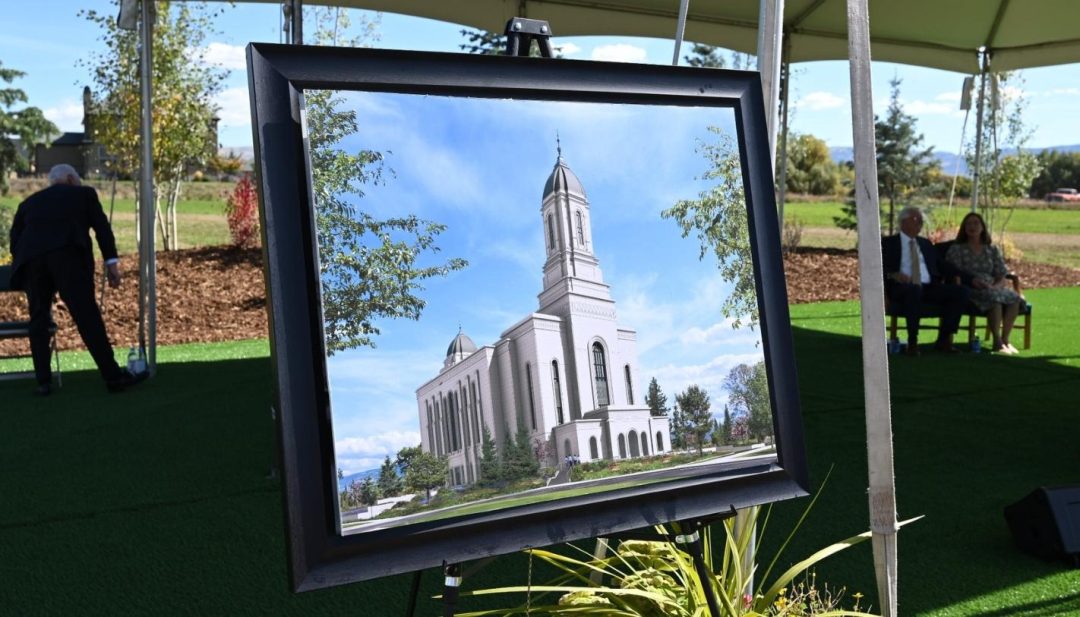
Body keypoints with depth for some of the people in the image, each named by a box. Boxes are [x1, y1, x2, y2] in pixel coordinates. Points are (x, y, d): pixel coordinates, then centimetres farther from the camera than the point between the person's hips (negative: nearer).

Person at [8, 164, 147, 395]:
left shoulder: (29, 202, 31)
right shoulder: (83, 193, 23)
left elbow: (15, 241, 25)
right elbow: (101, 226, 9)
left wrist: (25, 278, 34)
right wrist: (112, 262, 2)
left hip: (31, 258, 3)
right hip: (68, 255, -3)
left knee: (38, 318, 15)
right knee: (88, 317, -5)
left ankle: (44, 382, 13)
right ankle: (114, 377, -4)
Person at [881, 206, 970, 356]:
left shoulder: (926, 244, 28)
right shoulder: (889, 242, 13)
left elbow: (943, 265, 25)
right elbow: (880, 266, 0)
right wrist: (893, 274, -22)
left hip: (928, 288, 5)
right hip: (902, 288, -5)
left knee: (960, 291, -19)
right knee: (914, 290, -40)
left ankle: (943, 340, -13)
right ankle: (912, 342, -28)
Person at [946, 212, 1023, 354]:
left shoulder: (992, 249, 18)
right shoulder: (956, 249, 8)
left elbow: (1003, 277, 12)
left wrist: (995, 286, -11)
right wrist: (972, 281, -21)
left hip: (993, 288, 4)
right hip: (969, 291, -4)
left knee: (1014, 298, -26)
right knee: (994, 297, -35)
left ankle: (1005, 339, -19)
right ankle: (997, 342, -29)